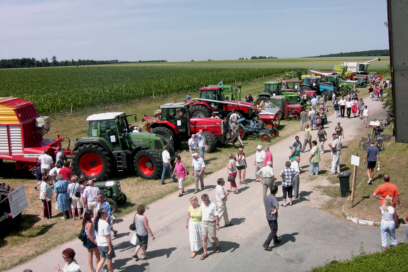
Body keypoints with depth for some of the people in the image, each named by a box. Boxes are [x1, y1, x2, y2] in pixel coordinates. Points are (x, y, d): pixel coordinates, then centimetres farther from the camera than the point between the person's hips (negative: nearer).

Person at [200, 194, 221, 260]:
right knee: (204, 238, 3)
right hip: (203, 223, 4)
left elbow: (216, 215, -14)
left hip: (211, 223, -4)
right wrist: (201, 221, 20)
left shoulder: (213, 205, -18)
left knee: (213, 237, 11)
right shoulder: (202, 204, -1)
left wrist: (217, 224, -13)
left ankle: (218, 246, 41)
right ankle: (205, 253, 12)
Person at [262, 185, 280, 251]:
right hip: (273, 217, -8)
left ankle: (275, 241, 39)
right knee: (274, 231, 2)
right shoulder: (274, 198, -23)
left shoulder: (267, 197, 2)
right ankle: (266, 244, -4)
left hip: (268, 217, 8)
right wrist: (275, 210, -25)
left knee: (273, 229, 24)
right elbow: (277, 207, -42)